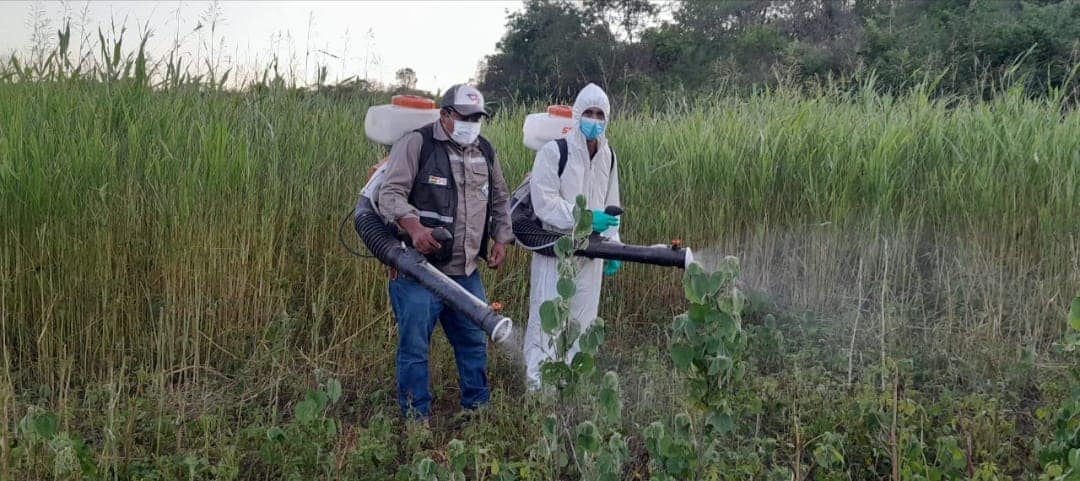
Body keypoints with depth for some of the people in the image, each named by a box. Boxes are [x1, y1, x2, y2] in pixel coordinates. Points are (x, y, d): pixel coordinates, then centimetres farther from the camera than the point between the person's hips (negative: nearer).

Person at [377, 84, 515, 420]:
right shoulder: (417, 144, -9)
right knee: (414, 345, 0)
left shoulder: (485, 151, 13)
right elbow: (390, 193, -16)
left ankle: (477, 407, 32)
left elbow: (499, 200, 25)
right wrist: (414, 226, -32)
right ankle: (416, 418, 13)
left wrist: (502, 238, 12)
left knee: (474, 341, 15)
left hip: (466, 270, 6)